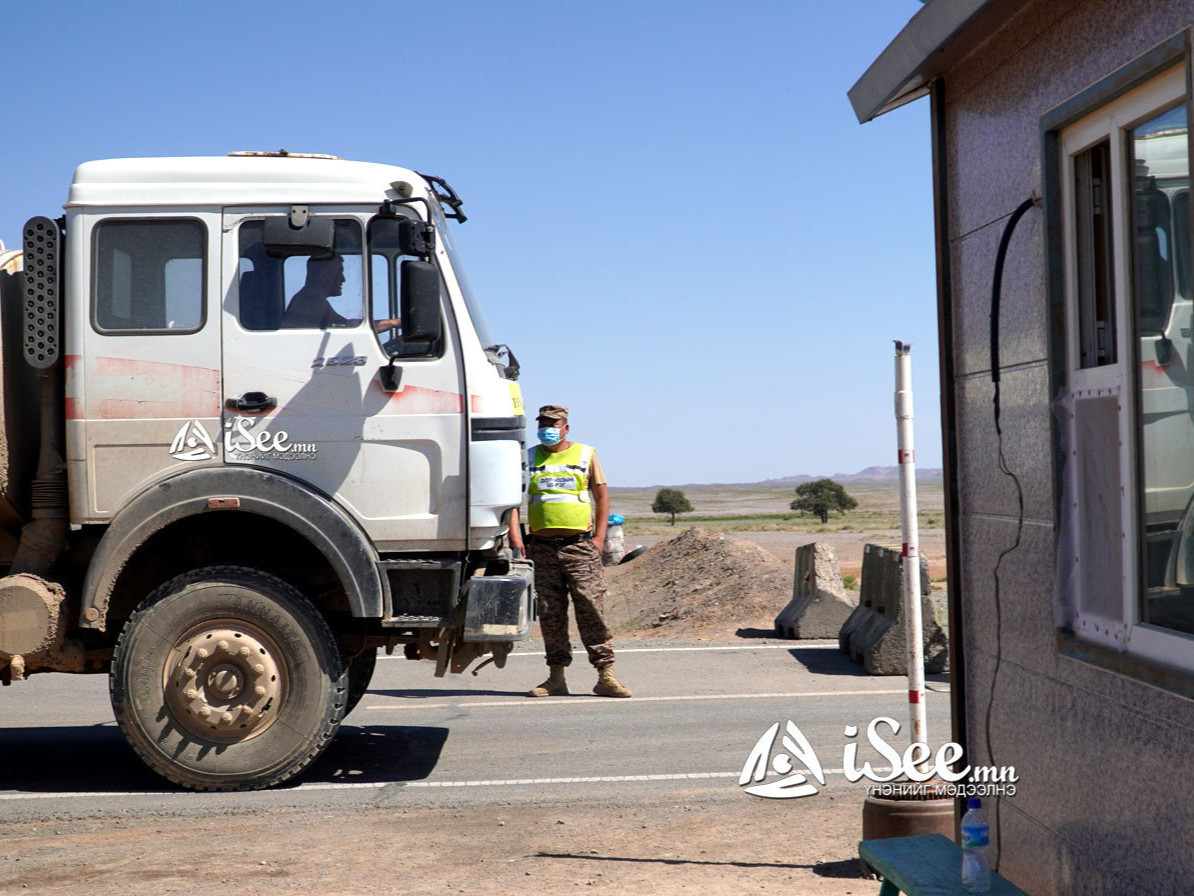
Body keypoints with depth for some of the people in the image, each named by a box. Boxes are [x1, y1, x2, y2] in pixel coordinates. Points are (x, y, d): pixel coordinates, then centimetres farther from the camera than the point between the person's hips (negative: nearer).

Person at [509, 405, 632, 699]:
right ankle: (556, 677, 9)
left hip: (579, 545, -2)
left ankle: (605, 676, -6)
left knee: (591, 608, -8)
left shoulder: (585, 455, 10)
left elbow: (602, 496, 10)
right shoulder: (529, 458, 13)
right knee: (550, 613, 3)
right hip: (542, 547, 2)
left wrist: (599, 537, 0)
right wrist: (514, 533, -7)